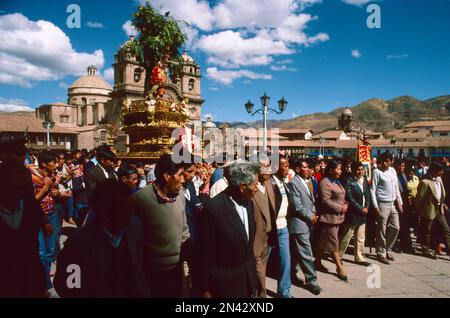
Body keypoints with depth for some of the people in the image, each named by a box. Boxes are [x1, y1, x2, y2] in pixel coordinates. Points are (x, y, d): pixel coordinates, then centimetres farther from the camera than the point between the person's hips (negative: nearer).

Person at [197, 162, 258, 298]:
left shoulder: (248, 203, -1)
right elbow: (205, 253, -16)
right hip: (226, 282, -6)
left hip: (249, 277, 7)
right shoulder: (213, 209, -23)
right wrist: (205, 289, -10)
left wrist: (252, 266, 15)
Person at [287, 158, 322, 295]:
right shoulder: (293, 183, -14)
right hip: (300, 223, -8)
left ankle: (291, 273, 31)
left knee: (296, 252, 18)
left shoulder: (307, 182, 13)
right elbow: (297, 206, -18)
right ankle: (311, 280, 6)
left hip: (307, 222, 8)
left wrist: (313, 214, 2)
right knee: (306, 253, -3)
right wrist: (311, 216, -12)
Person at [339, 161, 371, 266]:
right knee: (345, 238, 4)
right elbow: (350, 199, -16)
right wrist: (361, 209, -14)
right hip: (352, 214, -7)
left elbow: (368, 195, 12)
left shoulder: (365, 180, 8)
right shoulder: (349, 181, -13)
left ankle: (360, 258, 27)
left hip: (362, 214, 7)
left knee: (361, 238, 15)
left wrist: (367, 207, -3)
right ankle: (338, 256, 18)